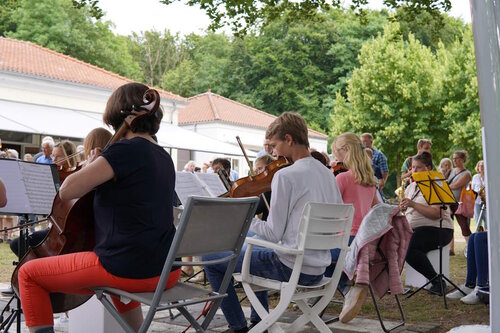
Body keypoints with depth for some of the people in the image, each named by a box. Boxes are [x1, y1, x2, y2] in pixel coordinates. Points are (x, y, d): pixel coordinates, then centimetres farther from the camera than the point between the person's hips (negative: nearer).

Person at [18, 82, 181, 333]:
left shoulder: (125, 150, -14)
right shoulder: (165, 159, 10)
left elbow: (67, 190, -19)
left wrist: (90, 164, -2)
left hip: (126, 269, -8)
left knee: (28, 274, 8)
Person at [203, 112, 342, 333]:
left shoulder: (285, 175, -17)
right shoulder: (328, 175, 5)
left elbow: (273, 235, -17)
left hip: (291, 269, -8)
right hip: (319, 270, 8)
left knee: (211, 258, 5)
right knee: (257, 251, 35)